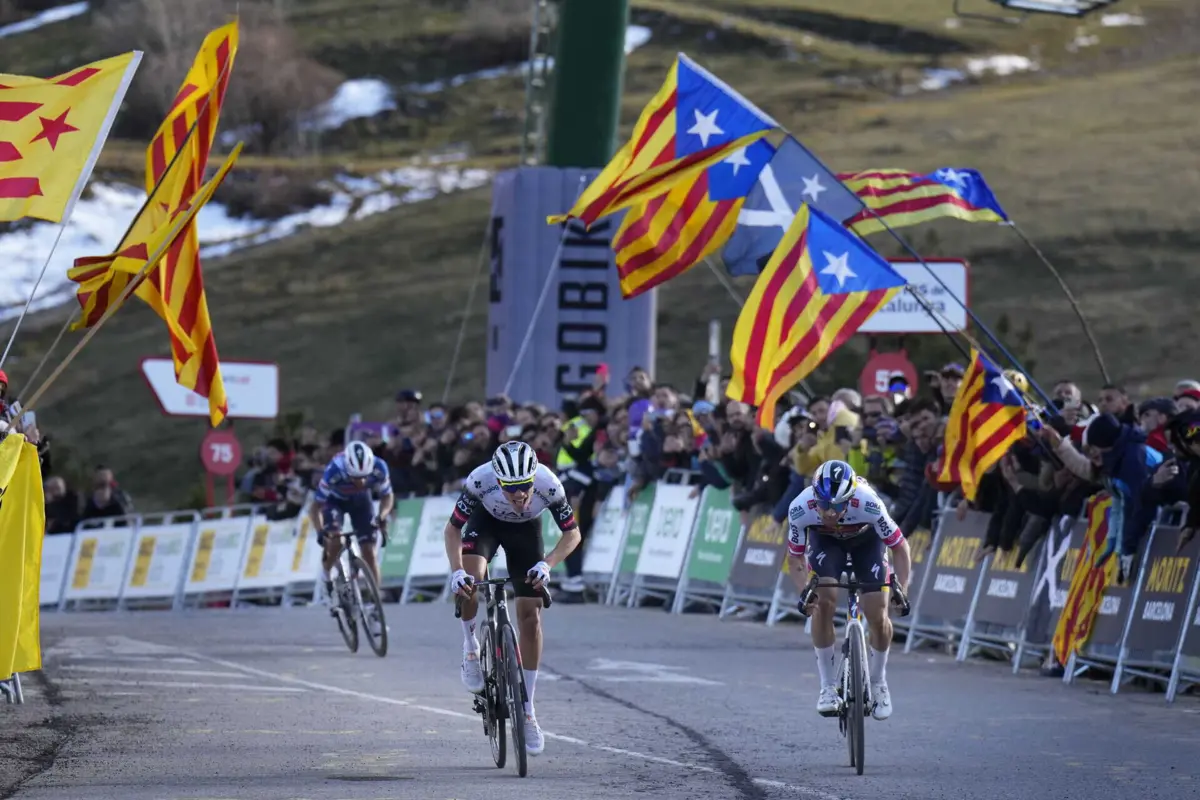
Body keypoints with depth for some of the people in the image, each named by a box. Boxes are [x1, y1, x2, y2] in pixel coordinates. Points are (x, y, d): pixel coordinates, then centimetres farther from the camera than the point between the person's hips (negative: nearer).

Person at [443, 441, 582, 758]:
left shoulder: (548, 485, -36)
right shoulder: (480, 480, -38)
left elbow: (572, 533, -21)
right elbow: (453, 529, -24)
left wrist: (547, 564, -38)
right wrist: (456, 570, -40)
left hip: (525, 529, 1)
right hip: (486, 521, -1)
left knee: (531, 618, -5)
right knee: (468, 581, -32)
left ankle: (527, 710, 5)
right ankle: (470, 647, -2)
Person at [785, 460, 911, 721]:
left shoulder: (868, 505, -40)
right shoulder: (800, 509, -36)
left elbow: (899, 547, -25)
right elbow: (795, 557, -19)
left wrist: (901, 589, -35)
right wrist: (804, 590, -36)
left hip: (866, 539, -1)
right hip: (825, 540, 1)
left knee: (878, 615, -11)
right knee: (823, 601, -24)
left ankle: (878, 682, 17)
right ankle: (828, 685, -10)